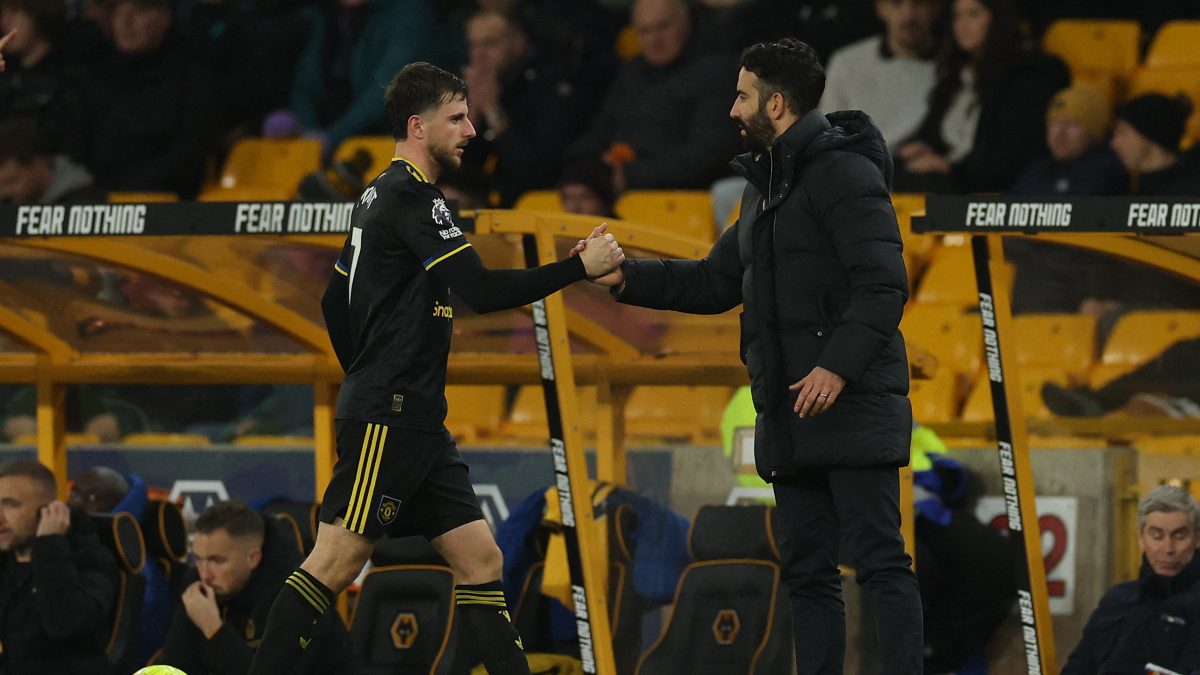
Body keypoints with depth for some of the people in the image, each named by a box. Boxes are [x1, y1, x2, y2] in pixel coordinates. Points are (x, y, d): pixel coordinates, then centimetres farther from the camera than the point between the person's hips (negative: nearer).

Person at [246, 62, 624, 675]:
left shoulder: (381, 194, 18)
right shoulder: (411, 195, -12)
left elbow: (335, 304, 25)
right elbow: (482, 292, -21)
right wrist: (579, 267, -16)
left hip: (415, 422, 10)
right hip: (388, 420, -10)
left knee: (479, 558, 4)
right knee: (336, 562, -10)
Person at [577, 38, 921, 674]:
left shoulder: (845, 173, -10)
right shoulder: (765, 186, 20)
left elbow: (883, 285, -18)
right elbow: (717, 282, 25)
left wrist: (838, 366, -26)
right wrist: (626, 277, 16)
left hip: (853, 405, -10)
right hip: (789, 415, 10)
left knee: (878, 559, -12)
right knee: (807, 571, 9)